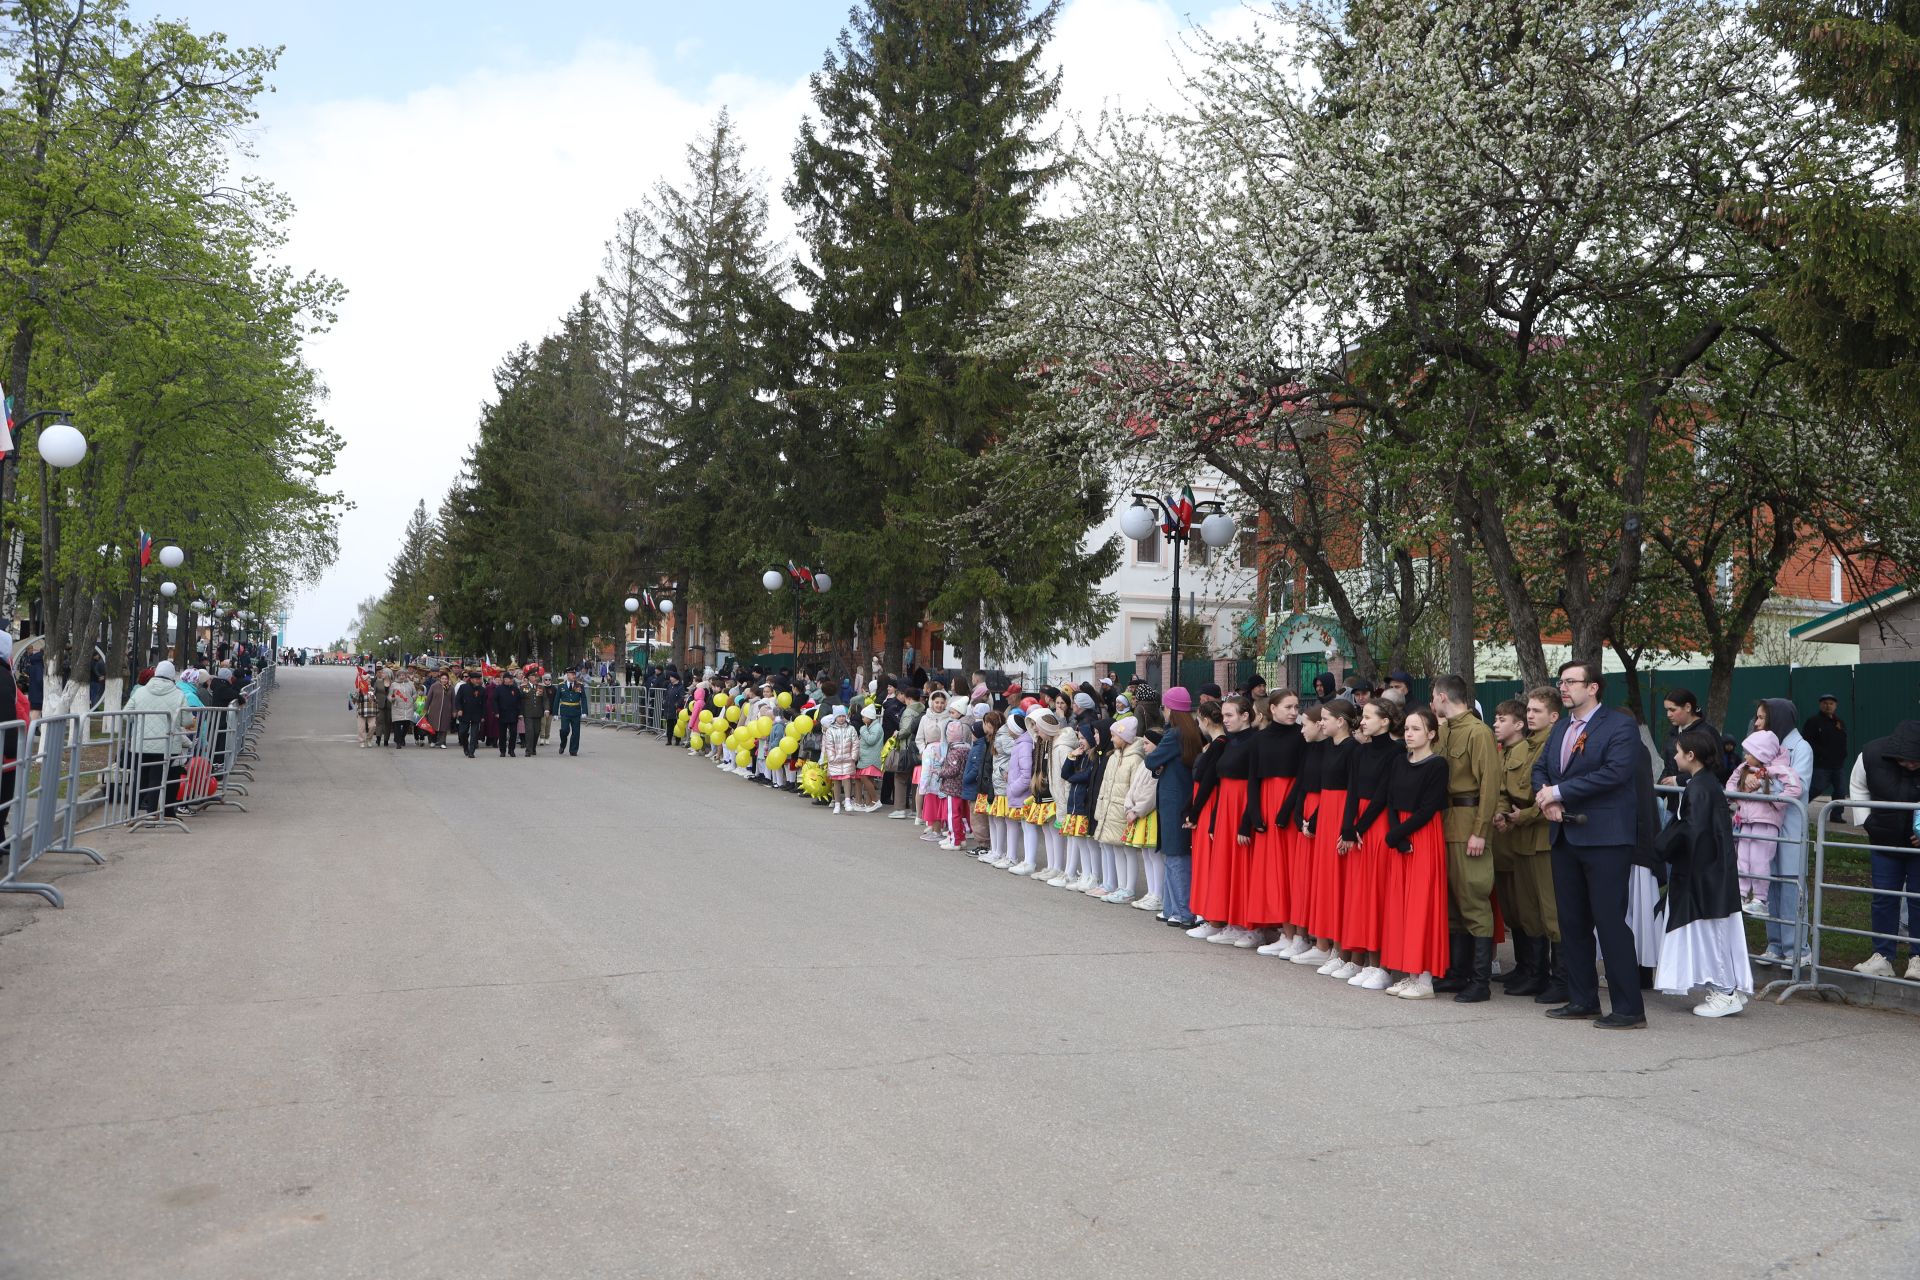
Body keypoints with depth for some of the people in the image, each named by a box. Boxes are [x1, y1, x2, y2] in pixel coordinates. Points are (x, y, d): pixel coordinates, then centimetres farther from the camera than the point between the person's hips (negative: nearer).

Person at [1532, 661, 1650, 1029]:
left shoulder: (1620, 726, -8)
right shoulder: (1560, 729, 17)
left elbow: (1614, 772, -20)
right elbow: (1540, 768, 17)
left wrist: (1559, 792, -17)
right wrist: (1546, 800, -5)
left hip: (1604, 837, -8)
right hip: (1566, 837, 8)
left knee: (1610, 922, -7)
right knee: (1572, 922, 11)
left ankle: (1629, 1008, 0)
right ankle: (1582, 1000, 21)